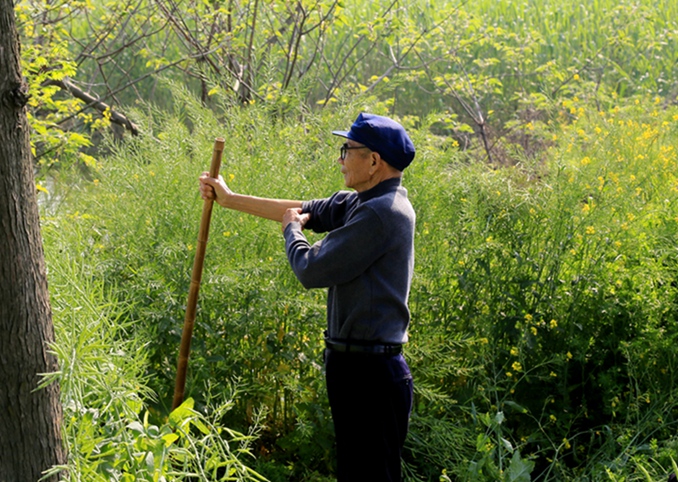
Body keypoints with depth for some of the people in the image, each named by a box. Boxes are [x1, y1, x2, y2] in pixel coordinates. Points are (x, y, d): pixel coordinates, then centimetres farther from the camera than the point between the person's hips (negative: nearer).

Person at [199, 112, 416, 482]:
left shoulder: (381, 213, -20)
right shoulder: (362, 203, 11)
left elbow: (311, 269, -18)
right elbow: (306, 211, 21)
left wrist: (291, 229, 4)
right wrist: (229, 199, 26)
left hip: (369, 372, -10)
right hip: (357, 367, 10)